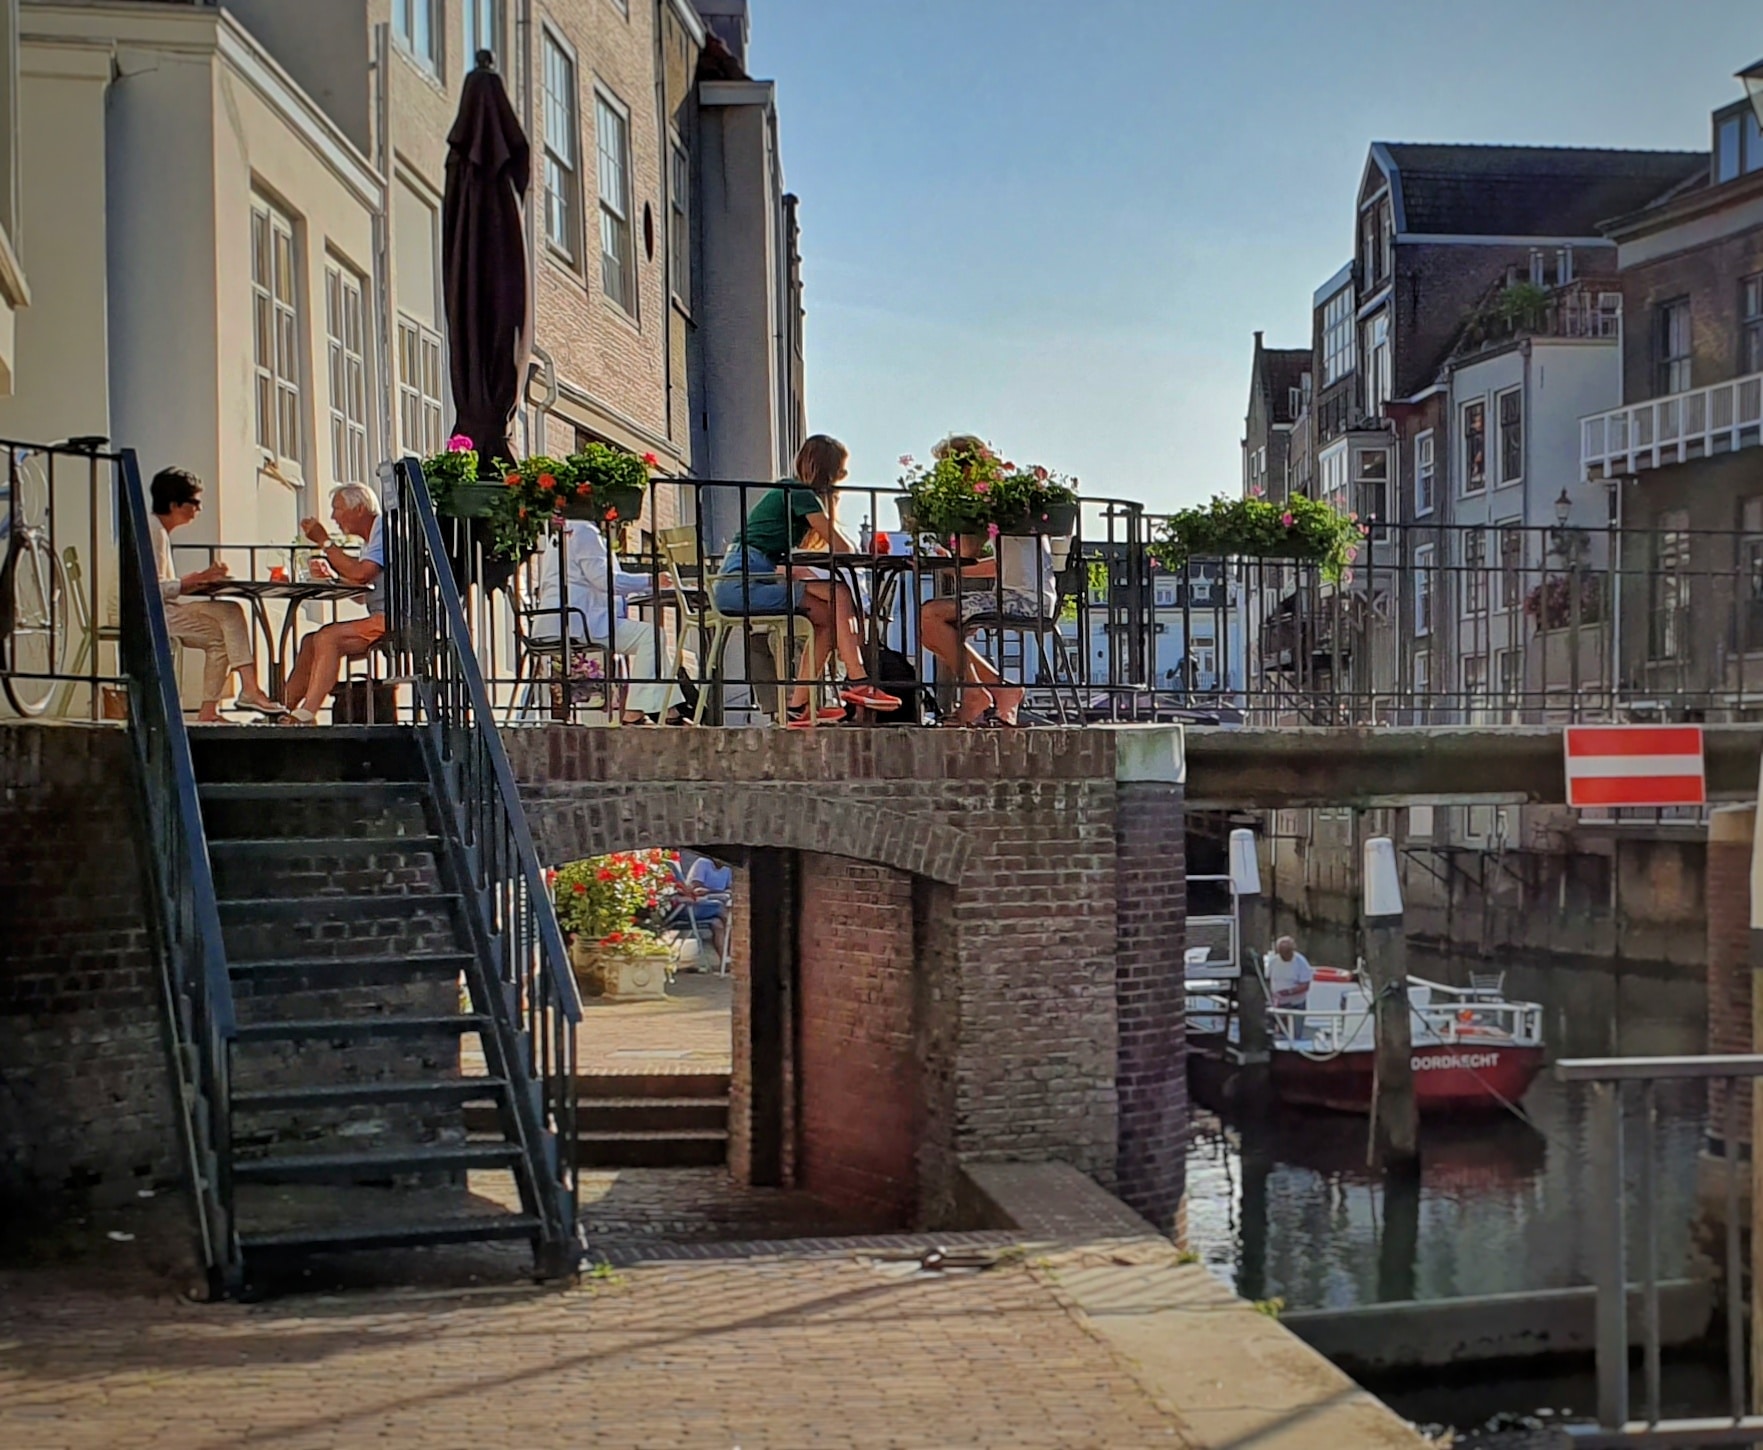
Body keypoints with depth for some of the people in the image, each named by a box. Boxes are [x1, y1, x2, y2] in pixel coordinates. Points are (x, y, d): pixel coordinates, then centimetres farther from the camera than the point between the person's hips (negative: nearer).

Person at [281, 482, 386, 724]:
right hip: (381, 621, 10)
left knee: (327, 638, -24)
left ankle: (305, 715, -29)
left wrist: (324, 541, -12)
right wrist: (332, 577, 2)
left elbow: (360, 573, -21)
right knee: (311, 642, 2)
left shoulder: (385, 530, -8)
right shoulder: (371, 538, 24)